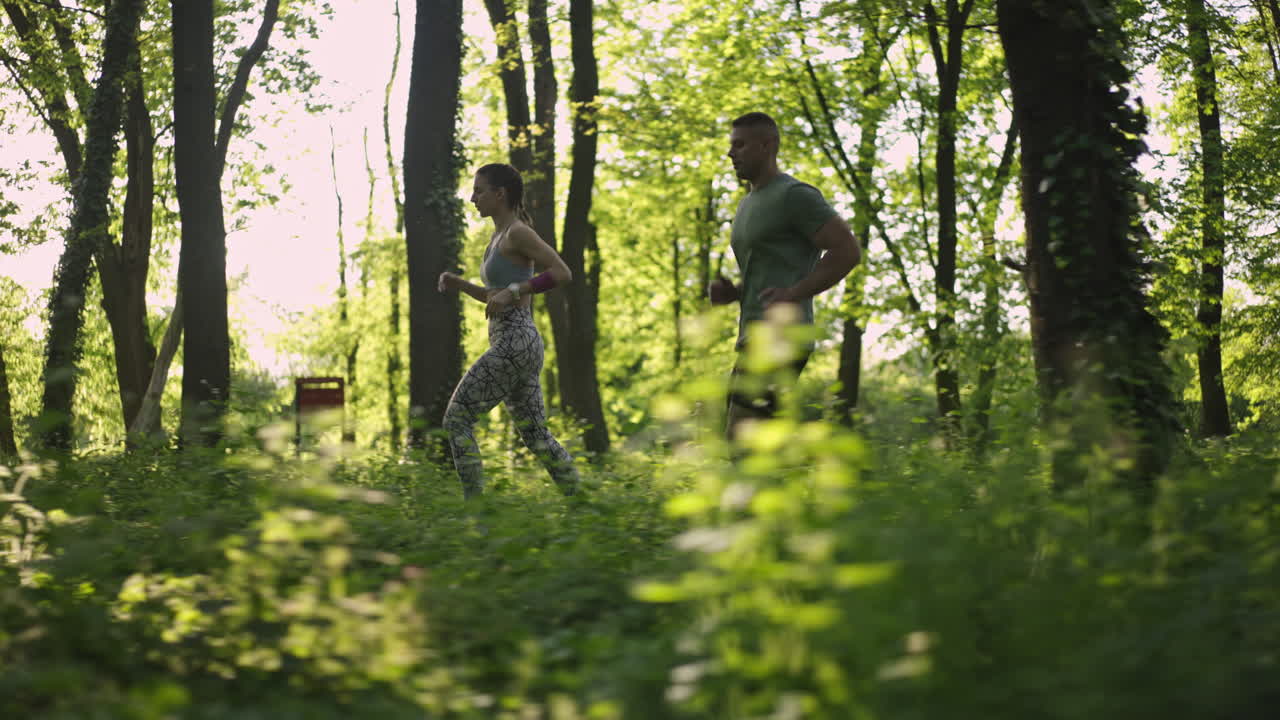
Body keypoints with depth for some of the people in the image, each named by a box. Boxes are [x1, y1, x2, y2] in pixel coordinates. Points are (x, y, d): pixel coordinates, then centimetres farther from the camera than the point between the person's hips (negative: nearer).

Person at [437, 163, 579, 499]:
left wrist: (513, 291, -19)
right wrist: (460, 285, 13)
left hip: (514, 342, -10)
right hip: (517, 344, 10)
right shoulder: (498, 237, 19)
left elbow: (563, 273, -17)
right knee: (534, 433, 10)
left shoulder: (517, 232, -8)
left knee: (457, 416, -7)